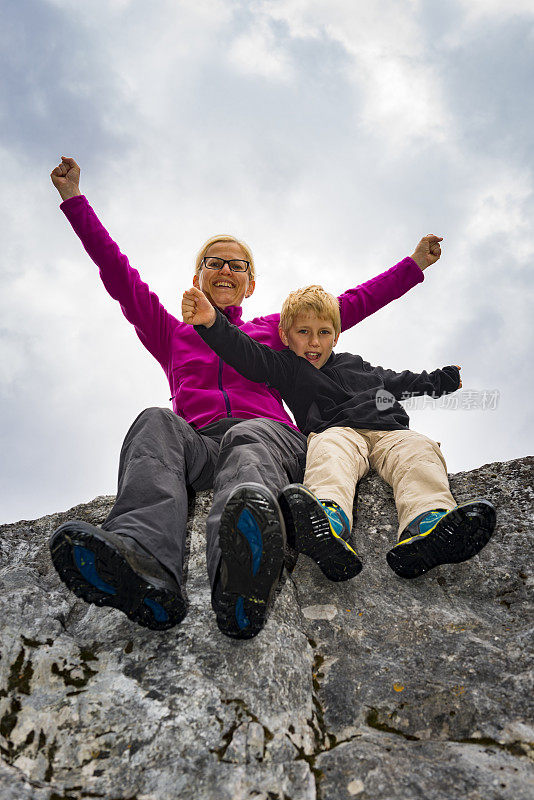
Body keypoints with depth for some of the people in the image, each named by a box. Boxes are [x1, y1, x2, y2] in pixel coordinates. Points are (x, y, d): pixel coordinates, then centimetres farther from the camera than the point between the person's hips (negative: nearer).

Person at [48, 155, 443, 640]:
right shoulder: (172, 335, 31)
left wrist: (414, 265, 29)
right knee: (157, 423, -33)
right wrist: (75, 200, 24)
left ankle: (239, 581, -71)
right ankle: (148, 573, -60)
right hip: (198, 445, 1)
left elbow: (349, 305, 31)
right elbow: (121, 277, 26)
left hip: (270, 434, 0)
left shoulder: (271, 332, 32)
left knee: (247, 439, -37)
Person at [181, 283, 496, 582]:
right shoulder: (287, 367, 20)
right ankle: (330, 520, -71)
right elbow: (248, 355, 3)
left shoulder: (354, 364, 36)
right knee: (331, 447, -39)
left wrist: (439, 381, 60)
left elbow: (394, 381, 50)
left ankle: (427, 526, -58)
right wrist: (213, 323, -14)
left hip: (389, 431, 4)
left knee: (419, 448, -27)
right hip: (337, 430, -4)